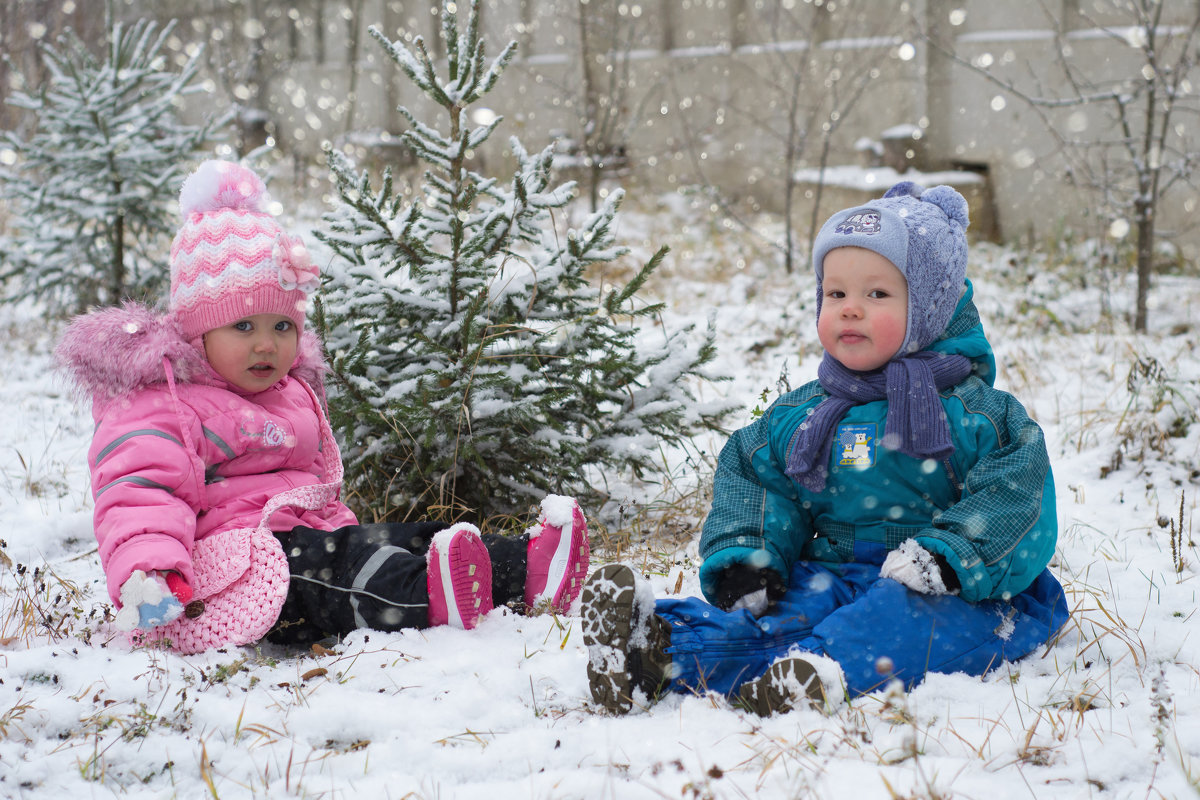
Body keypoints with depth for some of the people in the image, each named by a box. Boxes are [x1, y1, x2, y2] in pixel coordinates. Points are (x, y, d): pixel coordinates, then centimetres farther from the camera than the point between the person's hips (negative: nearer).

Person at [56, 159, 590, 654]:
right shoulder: (160, 405, -5)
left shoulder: (293, 392, 25)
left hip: (313, 534, 9)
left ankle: (522, 571, -28)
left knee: (407, 539, -11)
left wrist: (339, 528, 34)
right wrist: (145, 572, -34)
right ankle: (426, 597, -58)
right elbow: (139, 491, -19)